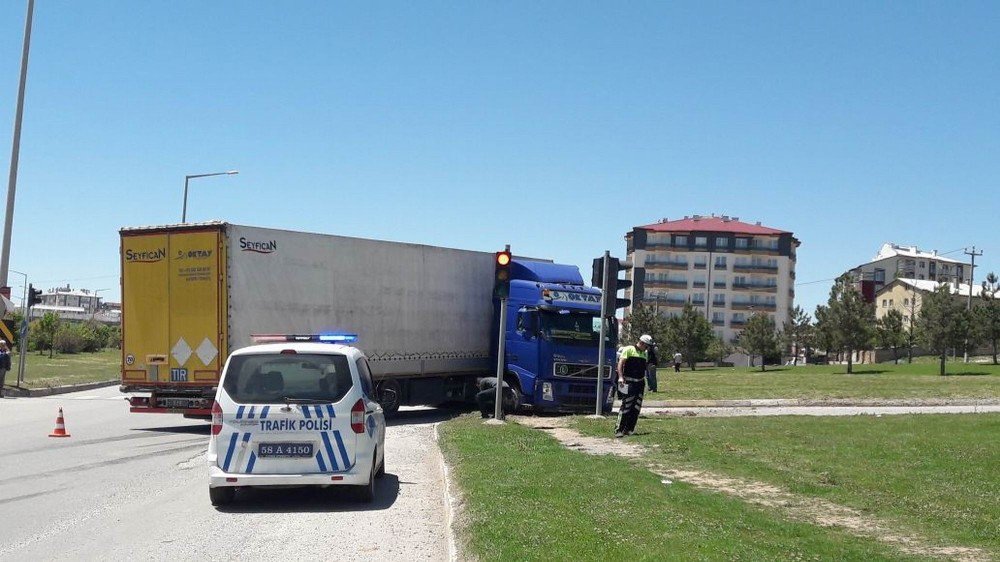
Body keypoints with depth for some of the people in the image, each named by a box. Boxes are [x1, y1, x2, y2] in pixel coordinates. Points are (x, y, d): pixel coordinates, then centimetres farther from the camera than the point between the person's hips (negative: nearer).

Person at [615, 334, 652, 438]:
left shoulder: (645, 353, 17)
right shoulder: (628, 349, -5)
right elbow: (620, 363, -12)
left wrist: (644, 381, 21)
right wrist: (621, 377, -23)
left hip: (640, 383, 7)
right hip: (629, 383, -7)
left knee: (636, 407, 5)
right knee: (626, 406, -10)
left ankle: (629, 429, 12)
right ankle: (619, 430, -6)